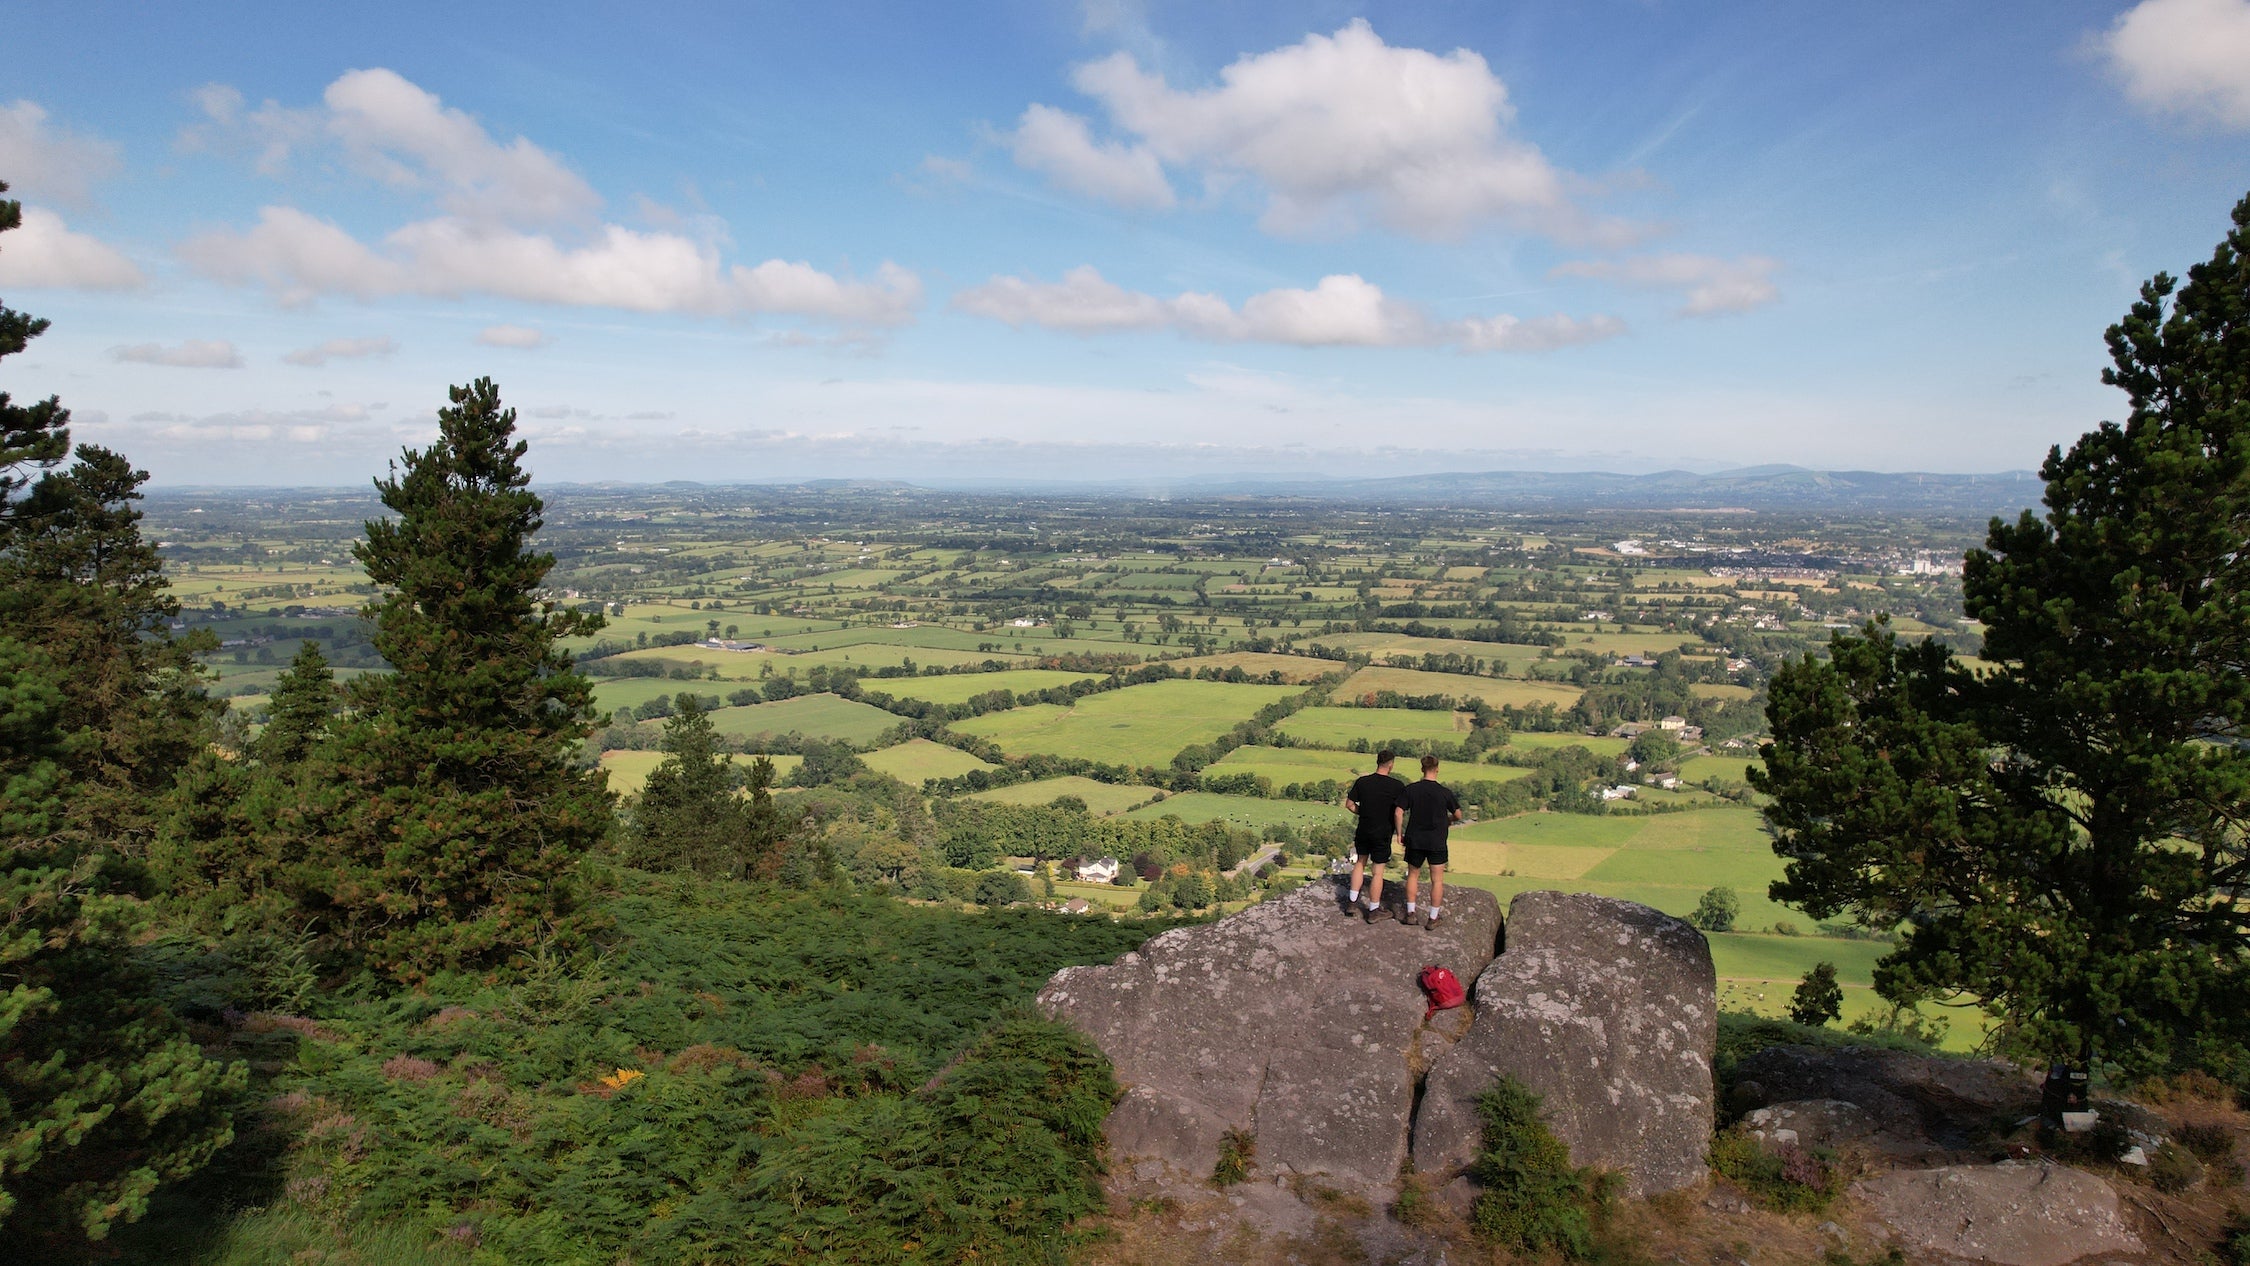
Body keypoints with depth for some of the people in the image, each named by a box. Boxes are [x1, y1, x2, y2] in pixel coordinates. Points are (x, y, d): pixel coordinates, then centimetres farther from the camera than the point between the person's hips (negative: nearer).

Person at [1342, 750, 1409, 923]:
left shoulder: (1362, 781, -4)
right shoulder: (1397, 786, -16)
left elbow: (1349, 804, 1)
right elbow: (1399, 813, -22)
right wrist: (1399, 833, -8)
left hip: (1363, 831, 4)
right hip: (1383, 835, -4)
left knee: (1360, 863, 23)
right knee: (1377, 872, 7)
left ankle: (1352, 902, 23)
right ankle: (1373, 911, 17)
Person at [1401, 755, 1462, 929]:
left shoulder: (1411, 789, -9)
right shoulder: (1445, 792, -11)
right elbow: (1458, 814, 0)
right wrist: (1450, 820, 22)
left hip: (1415, 840, 1)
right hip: (1437, 842, -1)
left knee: (1413, 875, 18)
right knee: (1437, 880, 9)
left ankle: (1411, 913, 20)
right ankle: (1433, 918, 12)